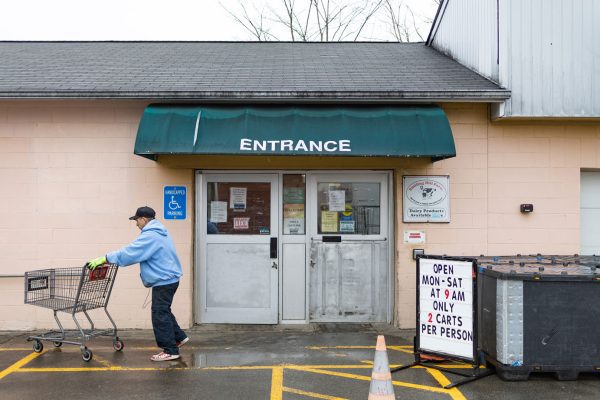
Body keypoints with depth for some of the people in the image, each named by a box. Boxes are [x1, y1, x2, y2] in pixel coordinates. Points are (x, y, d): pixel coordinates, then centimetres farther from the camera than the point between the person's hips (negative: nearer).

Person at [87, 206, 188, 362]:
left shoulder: (150, 236, -19)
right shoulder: (159, 232, 14)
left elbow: (129, 252, -22)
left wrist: (105, 258, -16)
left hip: (163, 281, -10)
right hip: (169, 278, 10)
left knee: (160, 315, -3)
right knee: (163, 312, 22)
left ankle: (170, 350, 3)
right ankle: (179, 337, 30)